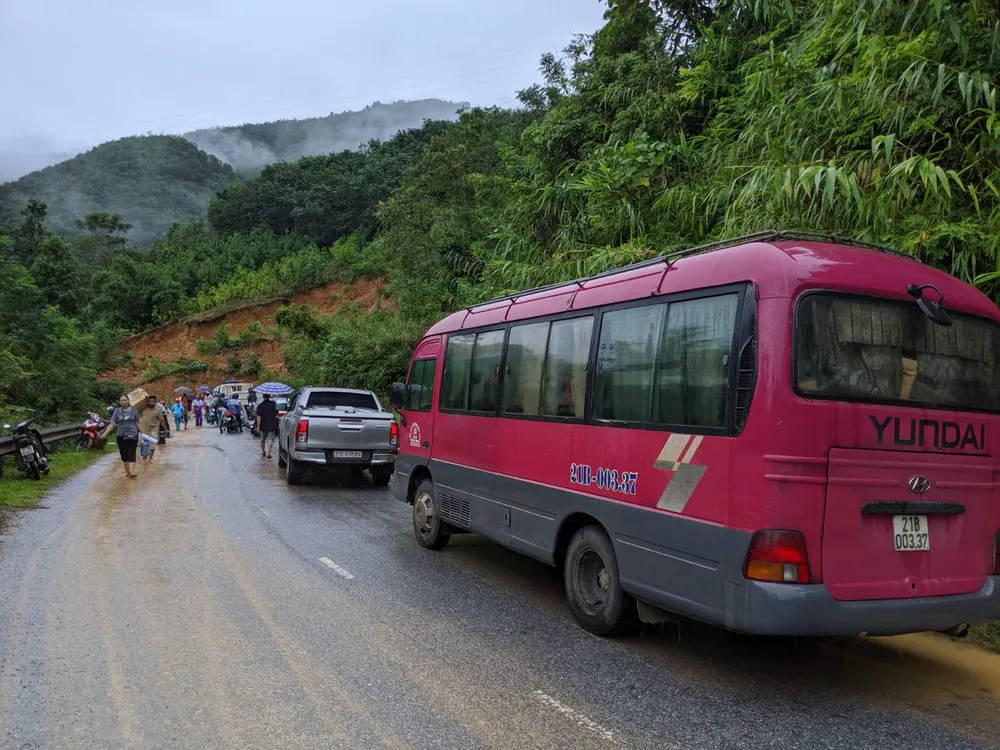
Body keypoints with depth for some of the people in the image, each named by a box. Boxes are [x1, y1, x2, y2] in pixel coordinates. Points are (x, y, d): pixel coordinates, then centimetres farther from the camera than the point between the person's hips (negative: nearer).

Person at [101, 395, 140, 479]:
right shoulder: (117, 411, 4)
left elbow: (137, 423, 8)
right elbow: (112, 424, 0)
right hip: (121, 436, 2)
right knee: (124, 455, 7)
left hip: (132, 435, -2)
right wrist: (105, 434, -10)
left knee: (131, 454, -12)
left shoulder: (134, 410, 3)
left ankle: (132, 472, -23)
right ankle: (127, 472, 19)